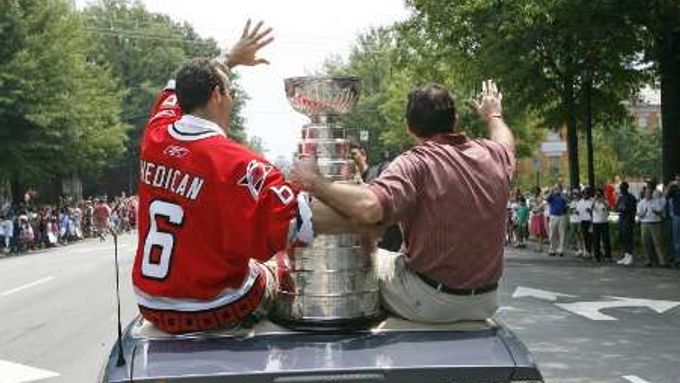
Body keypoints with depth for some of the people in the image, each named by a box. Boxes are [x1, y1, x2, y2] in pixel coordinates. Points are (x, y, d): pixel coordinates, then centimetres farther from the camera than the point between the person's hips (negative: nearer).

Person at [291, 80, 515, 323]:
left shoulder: (416, 164, -19)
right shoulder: (492, 155, -1)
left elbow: (368, 208, -36)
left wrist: (314, 182, -23)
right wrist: (493, 115, 45)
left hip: (428, 302, -6)